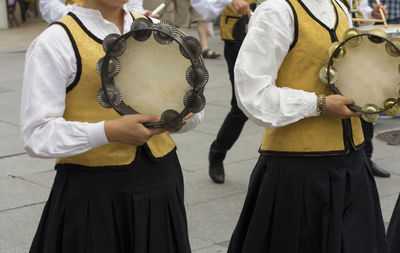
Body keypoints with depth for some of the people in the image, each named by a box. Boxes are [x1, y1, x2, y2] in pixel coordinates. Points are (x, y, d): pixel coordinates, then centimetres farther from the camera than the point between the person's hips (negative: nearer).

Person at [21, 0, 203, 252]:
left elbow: (195, 113, 12)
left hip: (161, 182, 5)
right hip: (92, 191, -5)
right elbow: (36, 135, -14)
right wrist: (109, 131, -25)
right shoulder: (55, 42, -9)